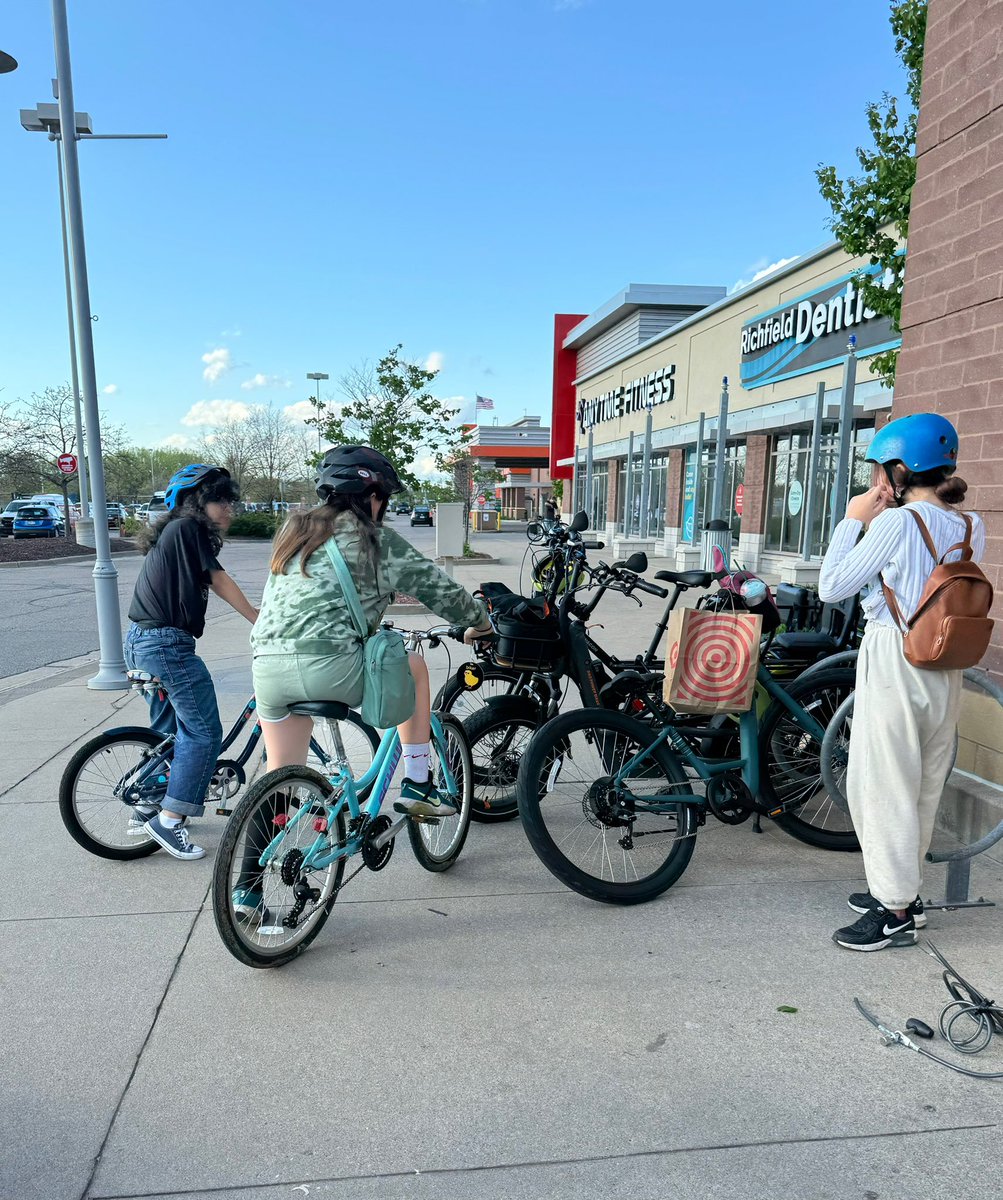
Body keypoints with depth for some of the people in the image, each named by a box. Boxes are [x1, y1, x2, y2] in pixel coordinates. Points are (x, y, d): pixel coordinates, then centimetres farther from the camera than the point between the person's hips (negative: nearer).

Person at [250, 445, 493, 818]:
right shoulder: (377, 541, 2)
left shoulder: (293, 531, 20)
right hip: (331, 667, -5)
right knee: (415, 666, 20)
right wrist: (481, 622, 24)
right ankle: (416, 787, 23)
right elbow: (439, 588, 6)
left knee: (282, 780, 19)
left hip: (267, 670, 6)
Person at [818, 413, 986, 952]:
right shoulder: (971, 527, 7)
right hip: (945, 670, 8)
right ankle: (903, 890, 33)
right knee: (923, 785, 18)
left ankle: (895, 911, 11)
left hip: (894, 662, -8)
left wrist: (853, 520, -6)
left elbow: (832, 586, -14)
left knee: (882, 785, 2)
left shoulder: (897, 522, -15)